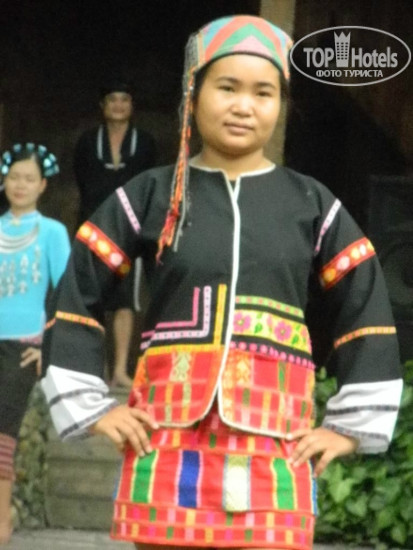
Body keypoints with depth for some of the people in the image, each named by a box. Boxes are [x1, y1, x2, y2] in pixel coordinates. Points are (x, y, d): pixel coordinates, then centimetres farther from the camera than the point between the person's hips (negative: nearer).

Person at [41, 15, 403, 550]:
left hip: (274, 450, 0)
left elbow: (367, 316, 12)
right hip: (170, 442, 0)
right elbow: (76, 299, 8)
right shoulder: (152, 196, 6)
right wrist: (90, 406, 3)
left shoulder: (310, 204, 9)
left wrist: (351, 424, 6)